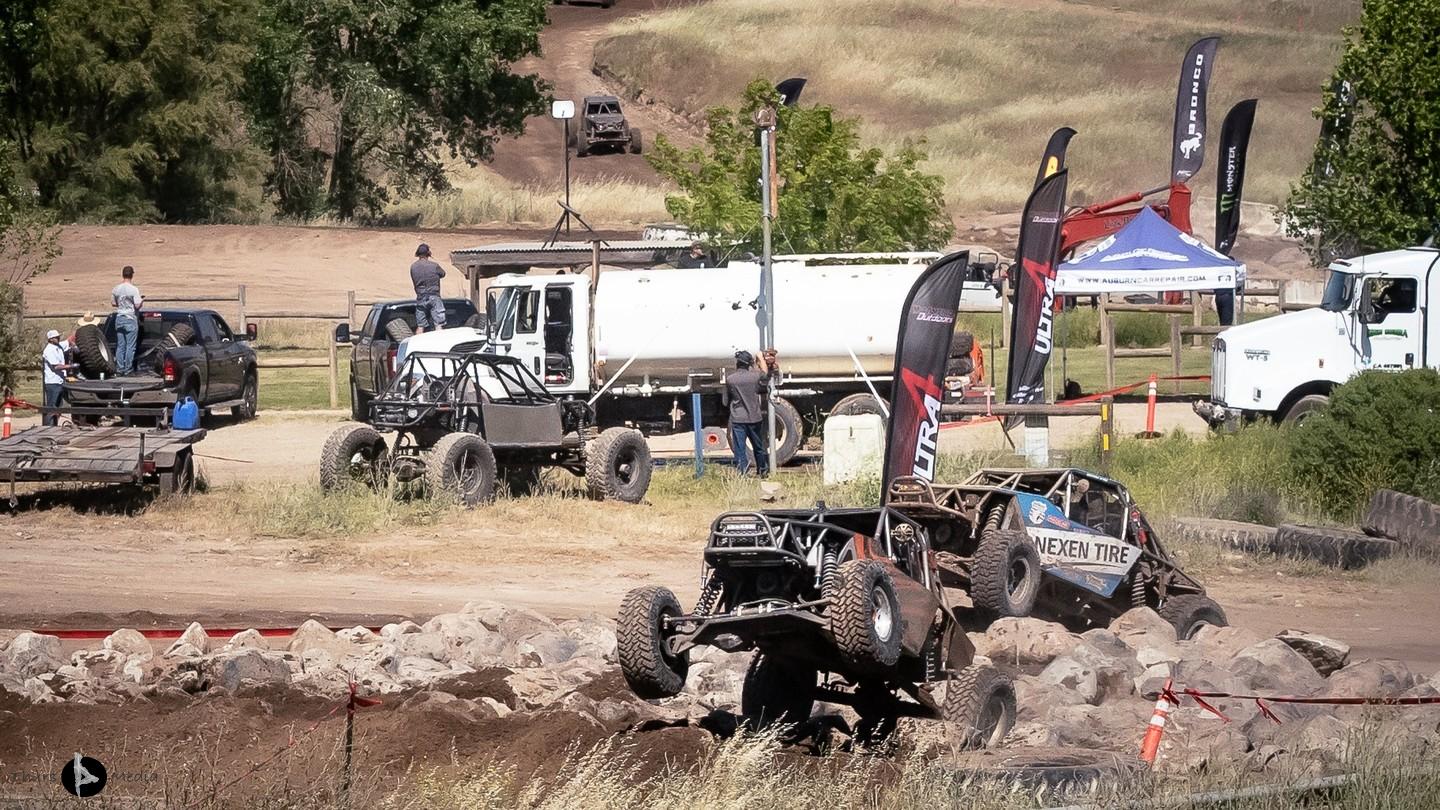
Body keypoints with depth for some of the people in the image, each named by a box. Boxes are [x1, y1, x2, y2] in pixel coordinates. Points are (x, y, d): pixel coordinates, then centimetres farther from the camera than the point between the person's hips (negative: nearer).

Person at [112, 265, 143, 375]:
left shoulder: (116, 289, 2)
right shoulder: (134, 289, -14)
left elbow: (114, 303, 7)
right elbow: (137, 305, -16)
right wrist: (142, 301, 4)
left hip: (119, 318, 5)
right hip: (131, 319, -5)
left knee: (120, 345, 10)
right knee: (130, 346, 1)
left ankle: (119, 368, 10)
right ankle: (128, 368, 1)